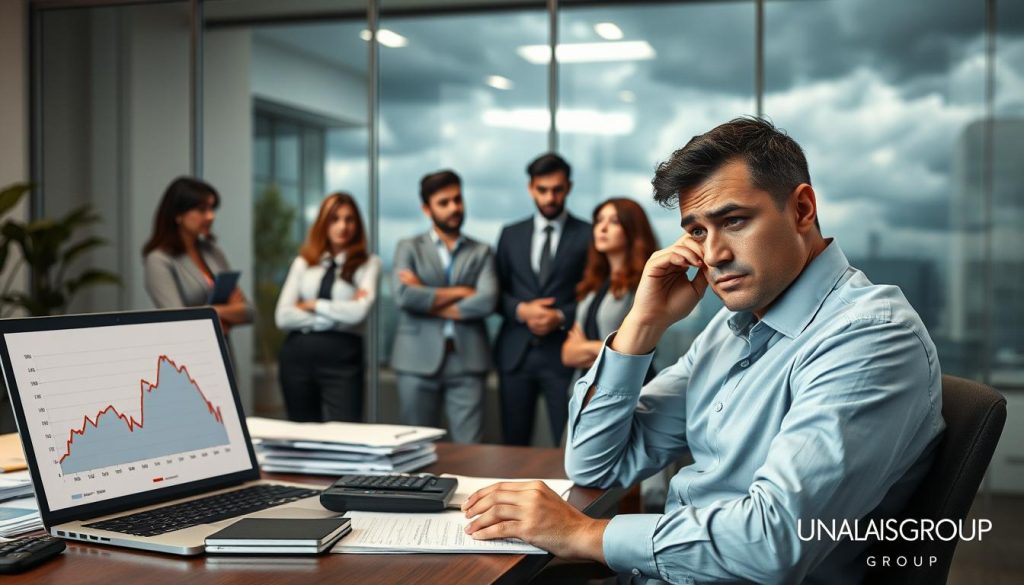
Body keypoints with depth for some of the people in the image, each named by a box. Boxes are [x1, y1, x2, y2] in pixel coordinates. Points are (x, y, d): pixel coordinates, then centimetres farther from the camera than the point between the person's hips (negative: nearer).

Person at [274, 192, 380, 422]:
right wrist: (338, 316, -7)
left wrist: (313, 305, -4)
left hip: (343, 358, -3)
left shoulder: (368, 263, 2)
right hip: (298, 355, 3)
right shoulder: (303, 262, 10)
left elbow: (359, 311, -14)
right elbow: (282, 317, -2)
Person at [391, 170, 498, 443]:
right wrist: (460, 292, -7)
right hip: (419, 361, 0)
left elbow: (487, 301, -7)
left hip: (466, 361, 0)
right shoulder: (409, 248, 9)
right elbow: (404, 296, -10)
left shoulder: (481, 252, 11)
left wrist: (429, 301, -7)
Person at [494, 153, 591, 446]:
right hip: (516, 353, 3)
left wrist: (561, 316, -14)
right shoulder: (511, 234, 12)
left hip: (564, 353, -3)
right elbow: (497, 292, 11)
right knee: (514, 444, 8)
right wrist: (522, 310, -8)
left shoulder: (588, 235, 2)